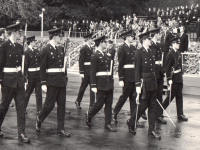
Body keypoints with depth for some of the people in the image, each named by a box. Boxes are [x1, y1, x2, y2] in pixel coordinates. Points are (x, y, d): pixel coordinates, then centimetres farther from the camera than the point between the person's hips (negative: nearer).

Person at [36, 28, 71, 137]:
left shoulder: (60, 49, 12)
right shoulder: (46, 50, -8)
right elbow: (42, 68, -10)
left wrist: (65, 77, 13)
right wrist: (43, 83, -14)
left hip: (62, 81, 7)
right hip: (52, 81, -7)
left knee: (62, 105, 5)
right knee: (49, 104, -2)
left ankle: (61, 129, 10)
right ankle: (39, 119, 25)